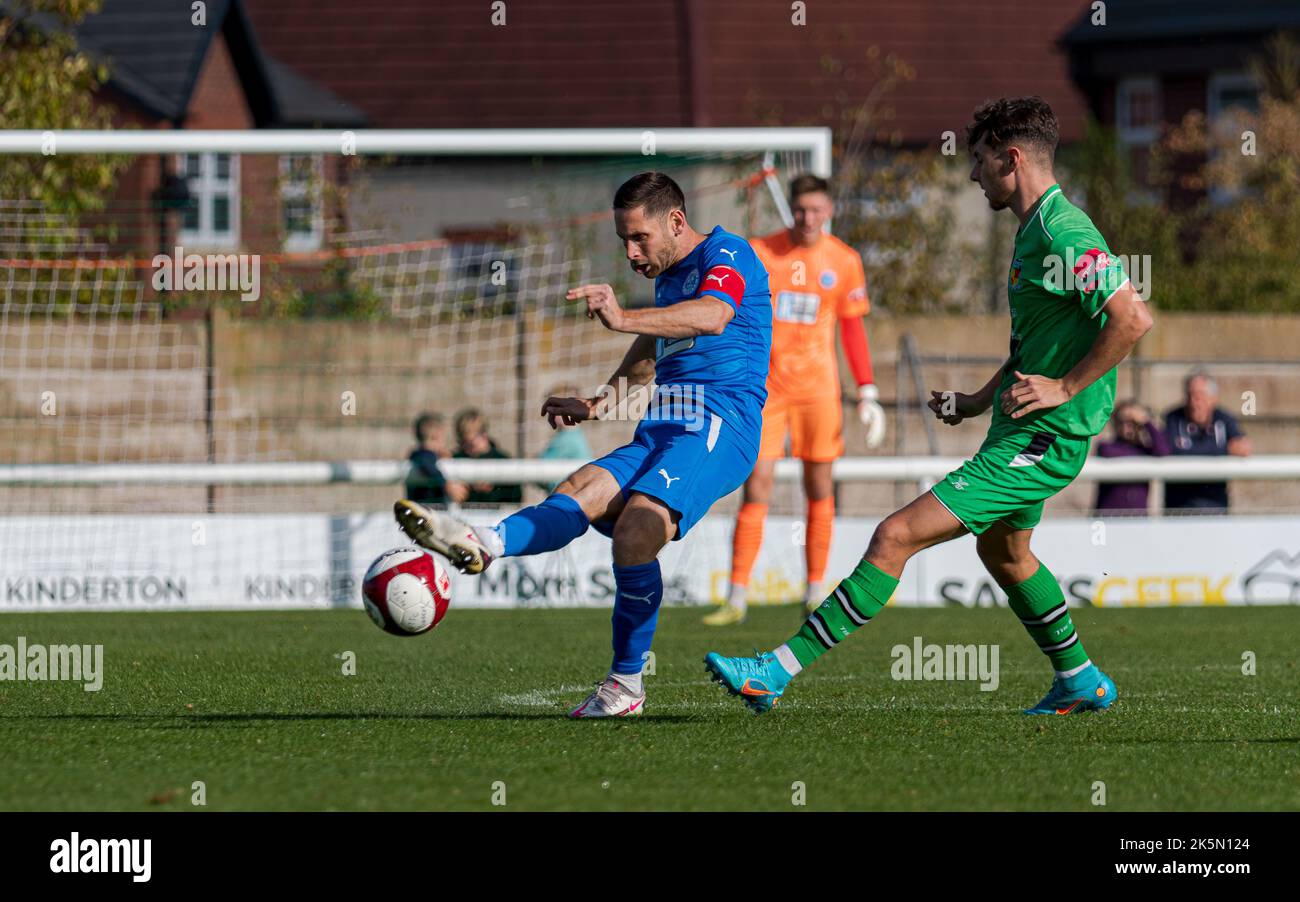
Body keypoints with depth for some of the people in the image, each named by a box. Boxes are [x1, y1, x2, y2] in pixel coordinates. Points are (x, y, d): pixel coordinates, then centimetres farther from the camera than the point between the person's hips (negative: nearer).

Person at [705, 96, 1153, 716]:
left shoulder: (1064, 233, -20)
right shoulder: (1035, 229, 13)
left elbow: (1132, 319, -28)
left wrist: (1065, 387, -23)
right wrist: (979, 401, 19)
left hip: (1039, 441, -11)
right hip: (1022, 431, 11)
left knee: (897, 536, -15)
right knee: (1002, 550, 32)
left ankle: (778, 670, -16)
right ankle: (1081, 682, 45)